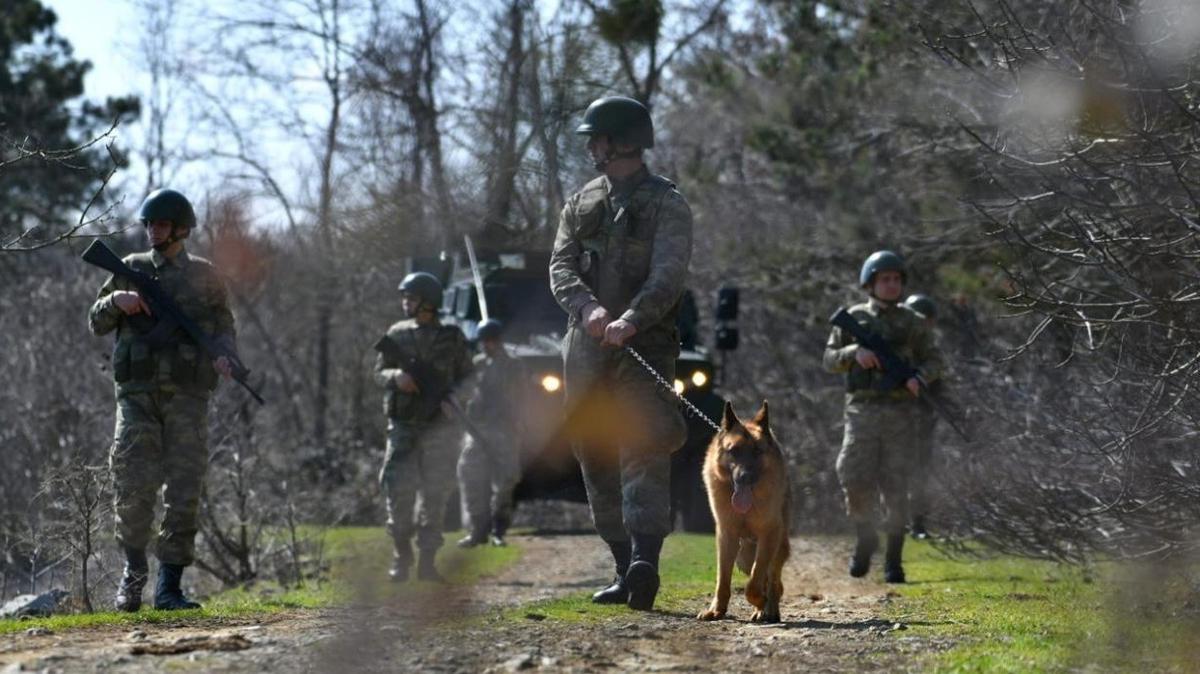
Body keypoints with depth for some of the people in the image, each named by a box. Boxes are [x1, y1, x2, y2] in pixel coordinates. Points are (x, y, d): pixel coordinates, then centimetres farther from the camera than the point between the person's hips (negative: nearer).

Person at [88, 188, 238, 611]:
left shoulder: (203, 276, 10)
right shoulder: (132, 270, 11)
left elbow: (224, 326, 15)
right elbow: (96, 323, 14)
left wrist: (223, 356, -6)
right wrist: (116, 300, -8)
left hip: (187, 396, 0)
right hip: (138, 393, 0)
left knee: (184, 490, -4)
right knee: (133, 486, -9)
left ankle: (169, 587, 0)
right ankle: (134, 569, 13)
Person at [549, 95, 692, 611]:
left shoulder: (666, 205, 0)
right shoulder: (581, 203, 17)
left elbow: (668, 276, -14)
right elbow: (561, 268, 4)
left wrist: (631, 319, -31)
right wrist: (588, 307, -17)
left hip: (644, 344, -6)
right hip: (585, 348, 6)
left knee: (643, 449, -19)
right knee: (597, 459, 6)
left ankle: (645, 562, -32)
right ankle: (625, 570, 12)